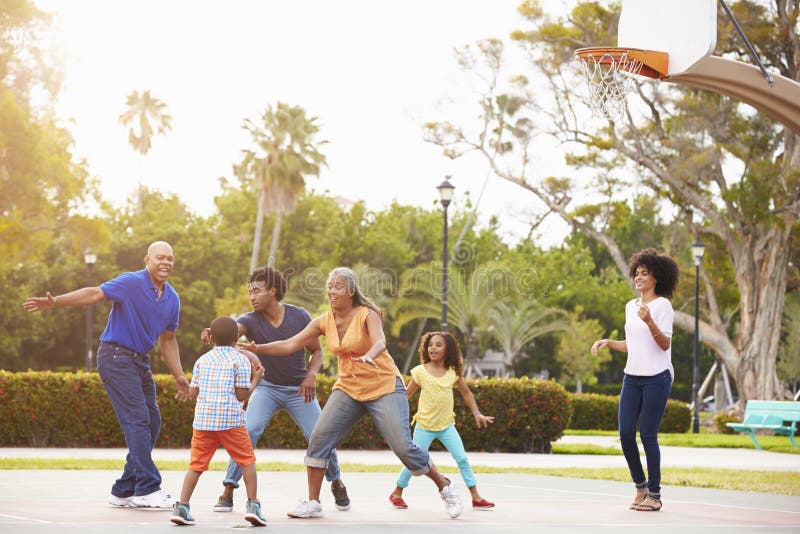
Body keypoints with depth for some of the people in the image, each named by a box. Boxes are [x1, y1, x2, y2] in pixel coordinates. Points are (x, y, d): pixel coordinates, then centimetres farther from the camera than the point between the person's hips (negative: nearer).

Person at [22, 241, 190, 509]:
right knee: (137, 418, -15)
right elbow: (94, 294, -24)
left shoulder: (172, 299, 10)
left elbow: (167, 340, 19)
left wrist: (179, 376, 16)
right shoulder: (131, 283, -13)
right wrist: (55, 302, -36)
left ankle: (123, 491, 12)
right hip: (115, 356, -8)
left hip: (140, 361, 8)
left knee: (152, 422, 5)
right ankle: (147, 489, -13)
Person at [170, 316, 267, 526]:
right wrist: (255, 380, 12)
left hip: (202, 420, 3)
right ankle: (253, 505, -1)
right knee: (248, 460, 7)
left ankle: (182, 507, 0)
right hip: (231, 420, -3)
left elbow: (193, 393, 12)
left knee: (196, 464, 8)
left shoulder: (202, 360, 14)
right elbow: (242, 395, -4)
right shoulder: (240, 360, 2)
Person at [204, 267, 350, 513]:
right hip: (267, 388, 0)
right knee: (247, 431, -23)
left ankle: (336, 483, 24)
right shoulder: (250, 320, -13)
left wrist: (311, 375, -19)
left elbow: (317, 350, 0)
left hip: (299, 390, 0)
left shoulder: (299, 316, -10)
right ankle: (228, 491, -15)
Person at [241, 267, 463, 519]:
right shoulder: (324, 322, 1)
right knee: (319, 437, -11)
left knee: (403, 446, -11)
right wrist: (258, 348, -15)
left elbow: (380, 342, -32)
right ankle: (312, 503, -2)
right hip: (348, 389, 5)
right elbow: (290, 345, -1)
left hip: (384, 387, -5)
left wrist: (369, 356, -55)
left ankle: (445, 488, 10)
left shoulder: (367, 315, -14)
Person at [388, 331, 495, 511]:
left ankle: (476, 497, 4)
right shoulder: (420, 371, -7)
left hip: (446, 425, 3)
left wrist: (476, 413, 9)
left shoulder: (453, 372, 1)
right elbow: (406, 395, 1)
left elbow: (466, 392, 14)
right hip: (424, 426, -3)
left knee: (462, 459, -2)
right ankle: (397, 494, 17)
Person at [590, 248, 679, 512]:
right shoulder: (631, 306, 15)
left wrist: (649, 322, -27)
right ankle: (641, 486, 16)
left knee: (648, 435, -6)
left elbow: (665, 344, -14)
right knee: (625, 433, 0)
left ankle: (654, 494, 4)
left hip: (656, 377, -6)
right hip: (632, 376, 6)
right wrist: (607, 342, 9)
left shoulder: (662, 305, -5)